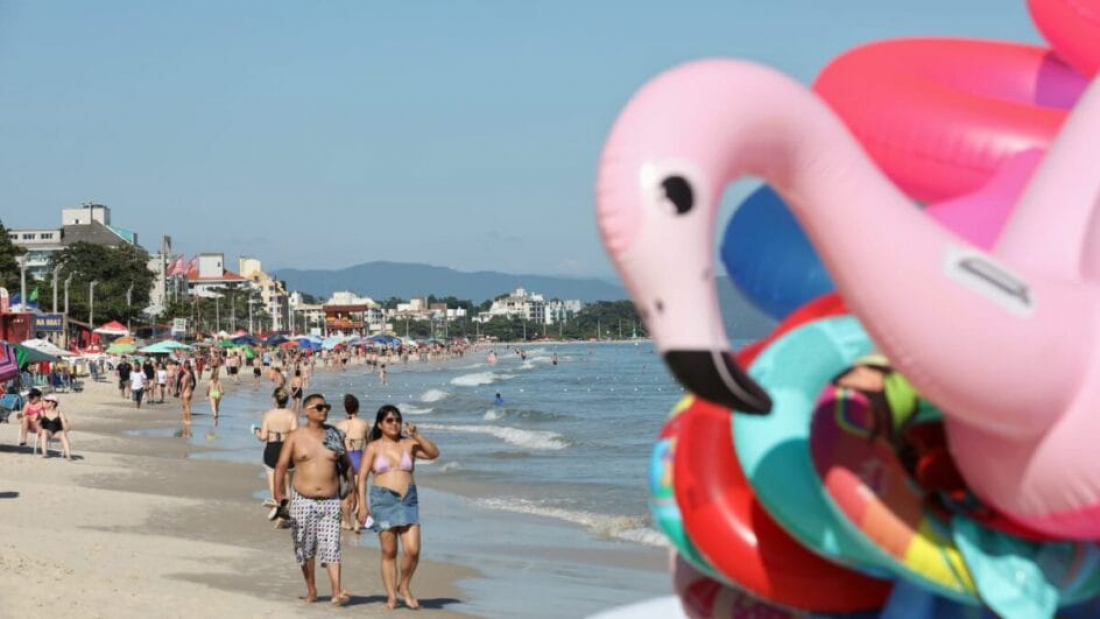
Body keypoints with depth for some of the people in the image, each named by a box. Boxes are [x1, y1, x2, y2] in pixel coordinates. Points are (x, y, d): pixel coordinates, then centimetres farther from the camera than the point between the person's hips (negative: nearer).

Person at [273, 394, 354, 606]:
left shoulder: (334, 435, 7)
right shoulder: (295, 437, 2)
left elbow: (347, 465, 16)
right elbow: (281, 466, -1)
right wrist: (278, 493, -12)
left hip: (330, 501, 0)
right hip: (302, 501, 0)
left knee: (331, 547, -10)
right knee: (305, 549, 8)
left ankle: (337, 593, -16)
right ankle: (311, 590, 22)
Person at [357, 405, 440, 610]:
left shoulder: (409, 444, 8)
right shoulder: (373, 448, 4)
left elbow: (434, 453, -4)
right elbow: (362, 477, 1)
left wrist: (417, 436, -15)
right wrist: (362, 505, -8)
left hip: (408, 500, 1)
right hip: (383, 500, -1)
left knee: (413, 550, -8)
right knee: (389, 552, 1)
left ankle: (404, 586, 15)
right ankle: (391, 595, 9)